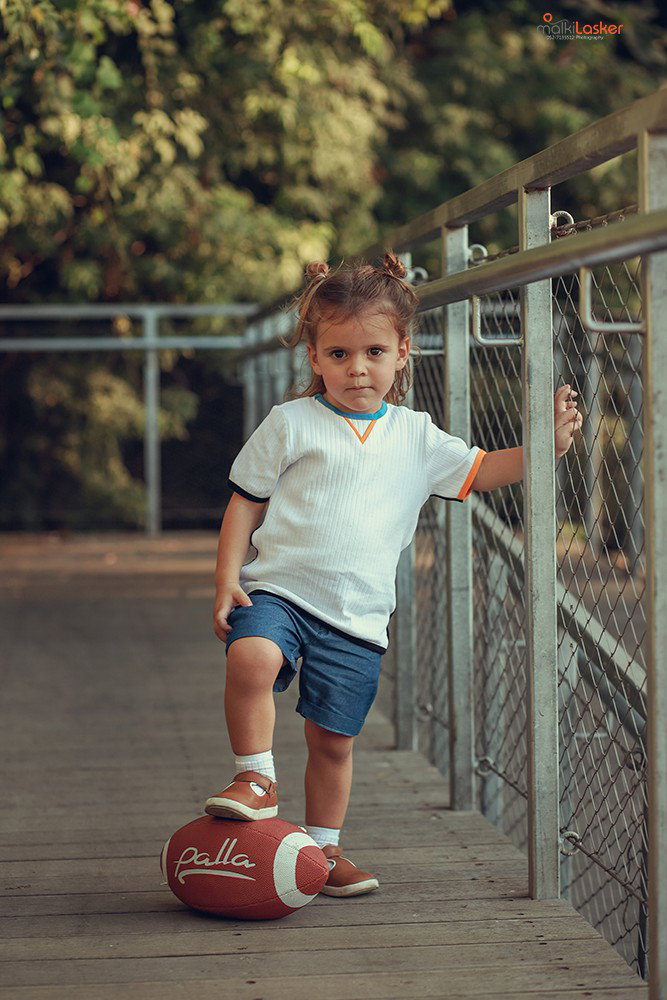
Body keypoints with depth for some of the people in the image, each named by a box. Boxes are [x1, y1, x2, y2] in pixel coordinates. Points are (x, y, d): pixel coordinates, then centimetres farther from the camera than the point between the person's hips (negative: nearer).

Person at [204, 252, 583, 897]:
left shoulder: (416, 438, 11)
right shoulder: (291, 424, 1)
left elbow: (482, 472, 18)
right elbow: (245, 502, 4)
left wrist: (545, 445, 3)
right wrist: (227, 579, -6)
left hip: (357, 616, 3)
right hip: (279, 588, -3)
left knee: (333, 740, 7)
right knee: (251, 659, -33)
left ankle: (323, 848, 25)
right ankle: (256, 779, -14)